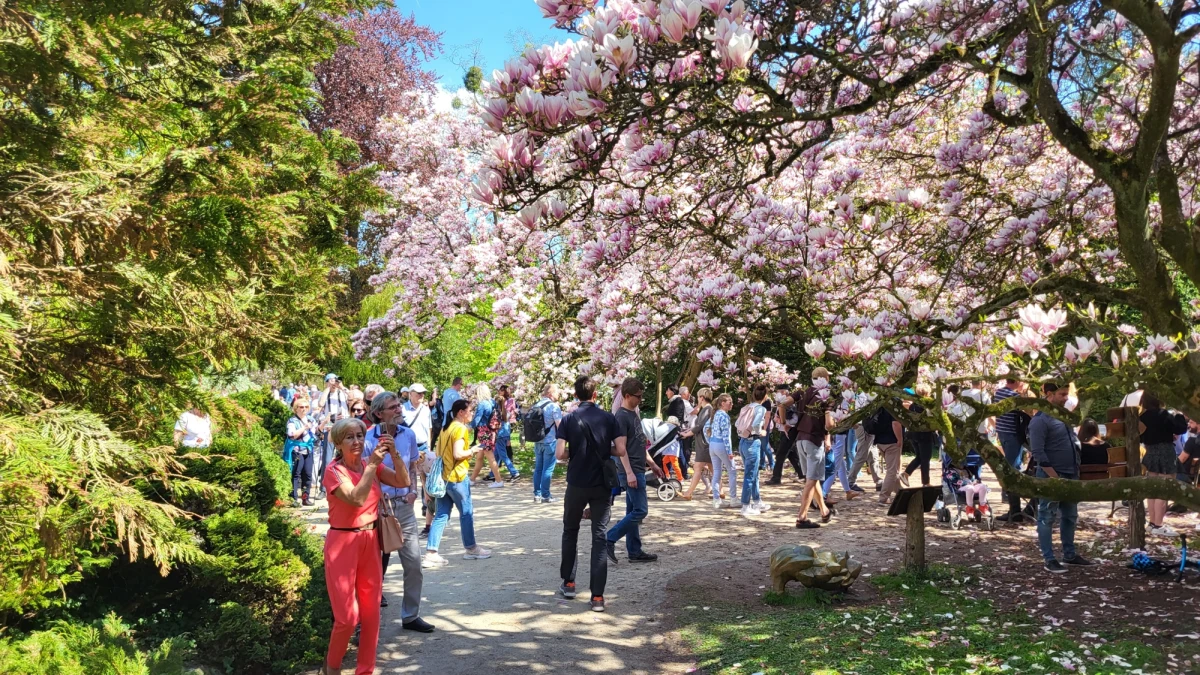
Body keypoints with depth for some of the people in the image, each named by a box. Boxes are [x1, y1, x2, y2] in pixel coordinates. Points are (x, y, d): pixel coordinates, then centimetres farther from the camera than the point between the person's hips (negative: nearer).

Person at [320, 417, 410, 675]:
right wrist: (372, 465, -25)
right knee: (348, 615, -4)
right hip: (343, 543, -6)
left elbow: (403, 482, -4)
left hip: (370, 540, 6)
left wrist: (394, 454, -16)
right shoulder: (333, 470, -12)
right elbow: (357, 499, -25)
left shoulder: (371, 465, 5)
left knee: (371, 612, 9)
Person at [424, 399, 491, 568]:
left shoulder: (446, 428, 14)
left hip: (444, 476, 8)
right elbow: (458, 454, -22)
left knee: (441, 515, 6)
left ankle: (431, 554, 1)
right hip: (457, 477, -8)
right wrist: (472, 450, -7)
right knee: (466, 513, 8)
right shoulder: (460, 428, -13)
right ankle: (471, 549, 20)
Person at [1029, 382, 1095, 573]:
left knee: (1070, 516, 17)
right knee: (1047, 519, 1)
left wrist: (1075, 471, 14)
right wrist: (1054, 477, -20)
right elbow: (1038, 453, -20)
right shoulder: (1040, 420, -17)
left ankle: (1069, 554, 29)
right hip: (1052, 477, -9)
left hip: (1071, 475, 9)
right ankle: (1049, 560, 6)